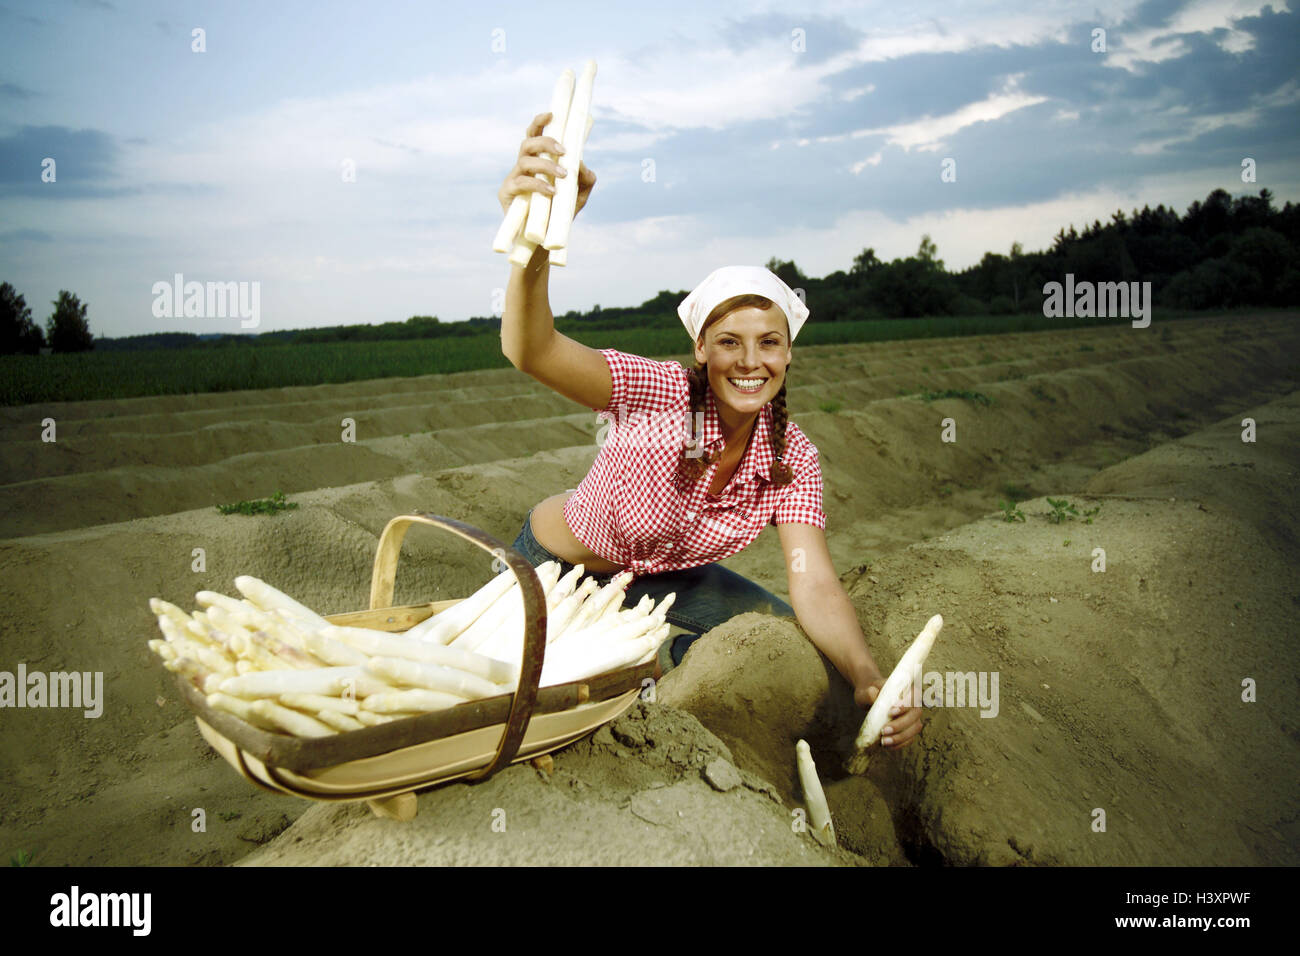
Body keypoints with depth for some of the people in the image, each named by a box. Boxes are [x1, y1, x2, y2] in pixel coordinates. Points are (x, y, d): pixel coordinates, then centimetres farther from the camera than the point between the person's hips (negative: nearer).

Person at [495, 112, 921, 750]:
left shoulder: (791, 458, -17)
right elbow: (532, 353, -50)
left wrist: (869, 679, -47)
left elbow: (813, 588, -26)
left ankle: (653, 657, 13)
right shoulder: (659, 393, -31)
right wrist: (535, 244, -72)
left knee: (794, 642, -7)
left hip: (666, 580, 4)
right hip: (556, 575, -3)